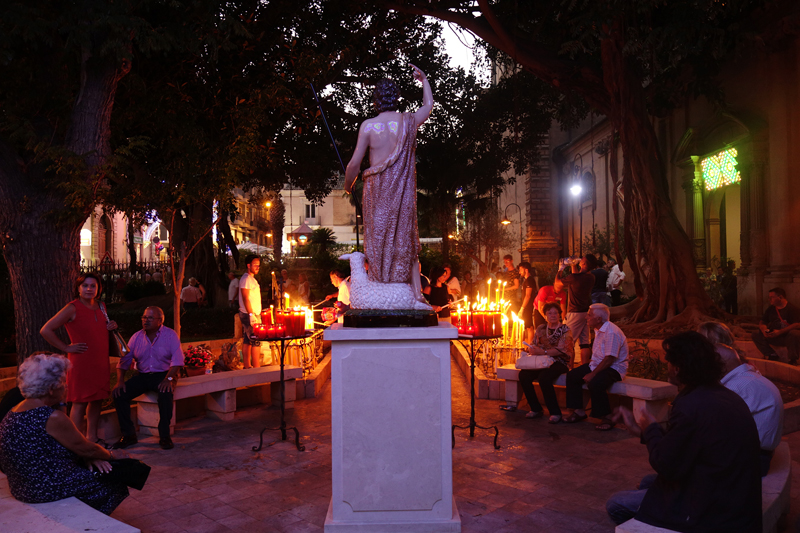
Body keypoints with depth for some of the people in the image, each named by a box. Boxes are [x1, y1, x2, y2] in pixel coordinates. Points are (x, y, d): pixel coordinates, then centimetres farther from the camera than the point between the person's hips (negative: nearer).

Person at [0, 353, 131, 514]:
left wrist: (88, 457, 1)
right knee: (116, 484, 3)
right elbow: (86, 449, -13)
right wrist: (113, 455, 5)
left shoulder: (15, 411, 5)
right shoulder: (52, 418, -25)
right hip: (46, 491, -9)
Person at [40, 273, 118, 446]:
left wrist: (111, 327, 5)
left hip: (101, 363, 7)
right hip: (81, 364, -7)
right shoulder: (72, 308, -11)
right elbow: (46, 330, -13)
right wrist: (67, 348, -11)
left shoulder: (100, 307, 11)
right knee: (80, 403, -3)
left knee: (97, 400, 13)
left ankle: (92, 437, 25)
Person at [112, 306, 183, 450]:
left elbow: (177, 359, -14)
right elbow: (124, 360, 8)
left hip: (164, 374, -4)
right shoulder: (137, 337, 7)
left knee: (165, 393, -35)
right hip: (142, 376, 5)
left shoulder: (170, 335, -4)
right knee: (119, 394, -17)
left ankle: (164, 436, -22)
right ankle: (128, 435, -6)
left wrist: (168, 379, -28)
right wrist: (120, 380, -8)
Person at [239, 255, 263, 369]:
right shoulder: (246, 279, -13)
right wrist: (251, 315, -23)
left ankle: (247, 367, 14)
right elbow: (245, 298, -20)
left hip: (253, 314, 10)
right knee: (256, 342, -10)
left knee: (247, 341, 10)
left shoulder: (251, 279, 19)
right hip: (250, 315, -10)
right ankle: (257, 369, -9)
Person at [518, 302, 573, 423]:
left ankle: (555, 412, -19)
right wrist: (532, 350, -9)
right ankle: (536, 409, -8)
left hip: (559, 362, -5)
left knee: (543, 377, -34)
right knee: (523, 375, -21)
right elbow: (533, 345, 15)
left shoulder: (565, 329, -1)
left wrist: (542, 352, -23)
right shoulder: (541, 329, 14)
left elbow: (561, 350, -13)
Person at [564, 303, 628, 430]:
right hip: (597, 364, 10)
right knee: (572, 375, -1)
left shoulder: (612, 332, -23)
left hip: (613, 368, -10)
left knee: (594, 383, -34)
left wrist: (592, 374, -24)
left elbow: (609, 359, -26)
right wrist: (589, 369, 10)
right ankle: (578, 411, 7)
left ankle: (607, 418, -15)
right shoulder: (598, 330, 9)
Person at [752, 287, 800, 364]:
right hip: (774, 337, 5)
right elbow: (762, 323, 14)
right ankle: (772, 355, -8)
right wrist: (764, 330, -10)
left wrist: (779, 332, -26)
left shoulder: (792, 308, -8)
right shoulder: (770, 309, 11)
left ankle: (793, 359, -18)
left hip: (788, 337, -5)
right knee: (756, 335, -12)